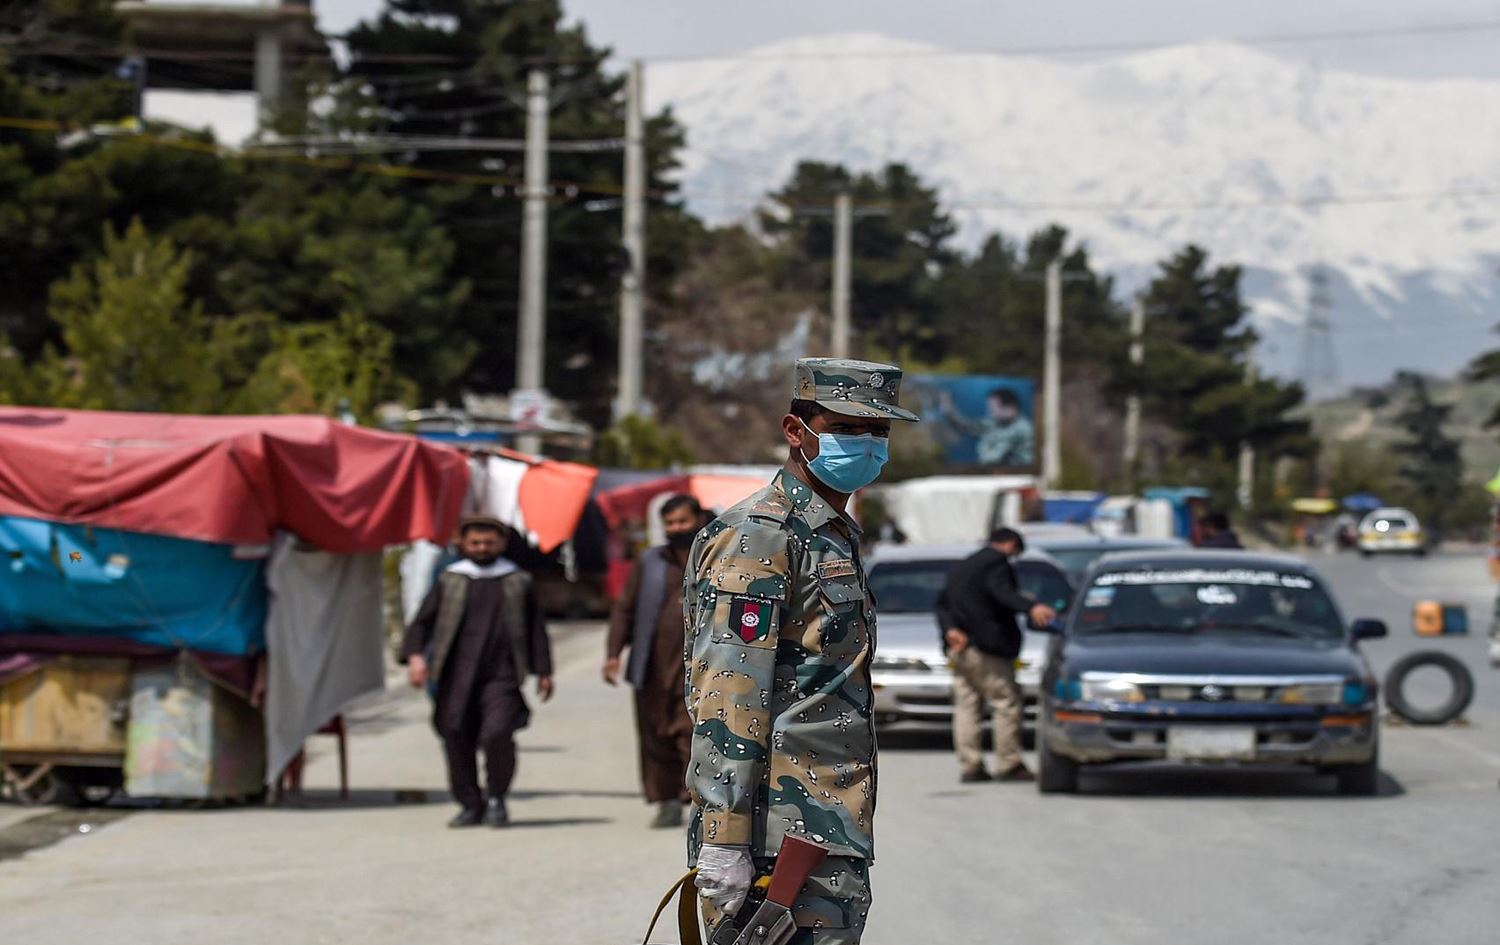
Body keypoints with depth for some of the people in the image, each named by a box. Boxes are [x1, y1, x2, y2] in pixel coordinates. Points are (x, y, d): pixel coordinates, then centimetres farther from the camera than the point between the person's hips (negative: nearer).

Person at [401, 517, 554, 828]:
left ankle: (496, 799, 1)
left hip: (500, 677, -2)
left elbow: (535, 630, 15)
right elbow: (422, 622, 7)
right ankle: (471, 805, 15)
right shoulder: (450, 581, 11)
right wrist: (415, 655, -10)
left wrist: (543, 672, 10)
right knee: (457, 739, 0)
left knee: (497, 734, -19)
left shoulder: (518, 583, 11)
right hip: (457, 678, 2)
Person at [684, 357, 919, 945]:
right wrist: (723, 841, -23)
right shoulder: (756, 537, -10)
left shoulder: (837, 538, 21)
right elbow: (725, 699, -17)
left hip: (833, 838, 10)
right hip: (785, 840, -10)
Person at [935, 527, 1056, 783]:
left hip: (959, 647, 9)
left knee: (967, 706, 7)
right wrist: (1031, 607, -41)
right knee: (1006, 704, -4)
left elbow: (943, 603, 13)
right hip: (986, 647, -9)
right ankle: (1009, 765, -8)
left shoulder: (961, 568, 23)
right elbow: (1002, 592, -25)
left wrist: (950, 630, -3)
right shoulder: (997, 562, -5)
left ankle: (969, 766, 3)